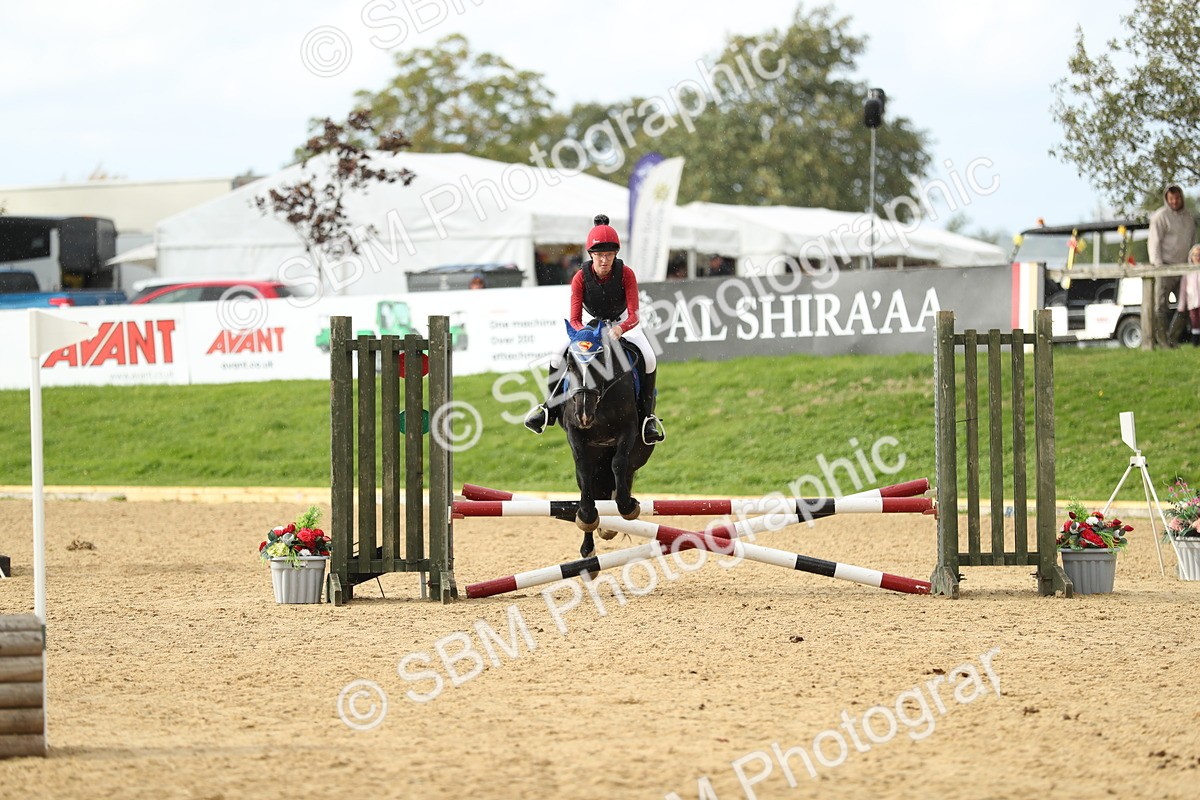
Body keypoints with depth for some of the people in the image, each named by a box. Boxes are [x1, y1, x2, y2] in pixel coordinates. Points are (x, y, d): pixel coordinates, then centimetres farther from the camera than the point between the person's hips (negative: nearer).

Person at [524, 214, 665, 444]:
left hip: (624, 324, -1)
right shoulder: (581, 278, -22)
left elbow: (634, 315, -29)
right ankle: (549, 410, 3)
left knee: (649, 359, -28)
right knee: (557, 359, -17)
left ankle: (647, 418, -19)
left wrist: (620, 329, -51)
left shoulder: (626, 274, -25)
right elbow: (574, 319, -22)